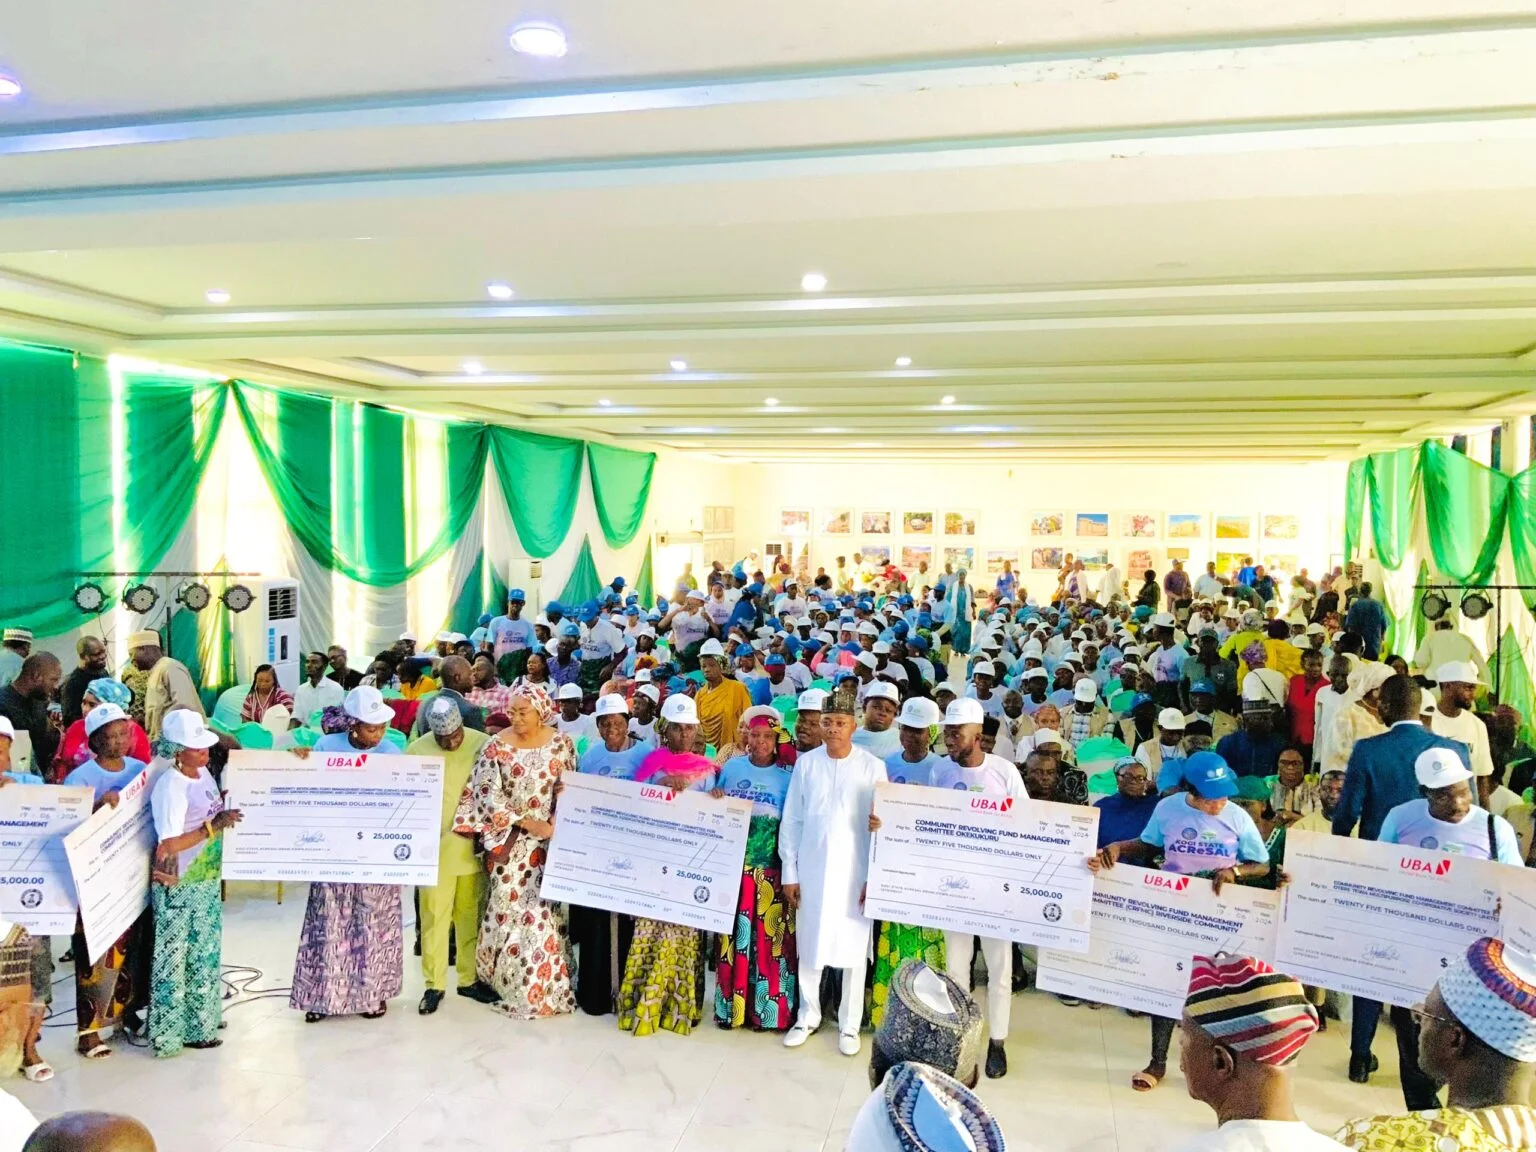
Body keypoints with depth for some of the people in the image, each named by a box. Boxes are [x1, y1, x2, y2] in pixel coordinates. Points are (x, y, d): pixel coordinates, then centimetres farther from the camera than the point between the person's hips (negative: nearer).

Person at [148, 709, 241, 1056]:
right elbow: (170, 844, -26)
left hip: (207, 880, 8)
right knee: (175, 957, 4)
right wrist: (214, 826, -26)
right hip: (179, 886, -8)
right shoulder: (170, 787, -21)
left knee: (205, 951, 18)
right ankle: (171, 1031, 17)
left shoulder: (203, 773, 3)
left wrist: (227, 812, 0)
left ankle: (200, 1020, 32)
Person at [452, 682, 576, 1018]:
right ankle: (496, 977, 15)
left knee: (544, 907, 5)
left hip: (550, 839, 2)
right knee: (507, 905, 1)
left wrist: (557, 822, -11)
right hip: (509, 840, -2)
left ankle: (546, 983, 17)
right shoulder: (496, 747, -7)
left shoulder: (561, 744, 0)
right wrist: (526, 822, -16)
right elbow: (487, 796, -10)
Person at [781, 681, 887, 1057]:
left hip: (854, 871, -2)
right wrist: (789, 872, 1)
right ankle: (809, 1014, 29)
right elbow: (791, 821, 3)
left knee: (853, 947, 7)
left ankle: (849, 1023, 23)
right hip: (811, 869, 2)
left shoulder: (872, 767, -6)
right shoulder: (806, 763, -1)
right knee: (808, 945, 11)